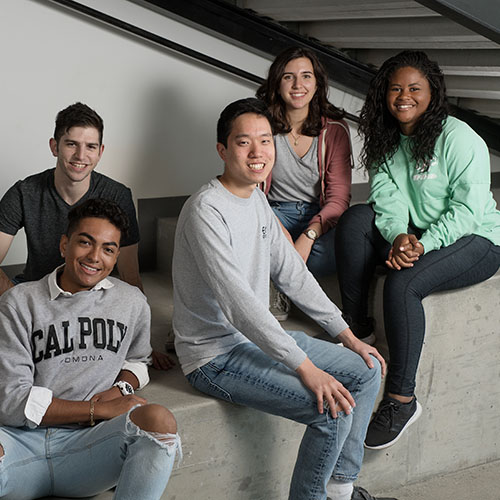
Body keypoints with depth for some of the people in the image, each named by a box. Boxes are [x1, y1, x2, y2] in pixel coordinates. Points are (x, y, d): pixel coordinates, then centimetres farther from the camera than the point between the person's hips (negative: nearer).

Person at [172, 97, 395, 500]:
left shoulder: (258, 198, 7)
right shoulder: (207, 210, -22)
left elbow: (291, 272, 12)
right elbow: (237, 302, -28)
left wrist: (346, 334, 8)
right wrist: (305, 367, -29)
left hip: (260, 335, 10)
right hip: (216, 355, -10)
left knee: (367, 369, 11)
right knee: (333, 411, -22)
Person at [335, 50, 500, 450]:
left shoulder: (459, 138, -14)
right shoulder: (387, 140, 6)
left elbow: (467, 209, -20)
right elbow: (388, 198, -5)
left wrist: (423, 245, -29)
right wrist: (398, 237, -25)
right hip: (416, 235, 7)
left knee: (402, 283, -31)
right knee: (356, 219, -17)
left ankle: (401, 399, -21)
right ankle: (355, 326, -13)